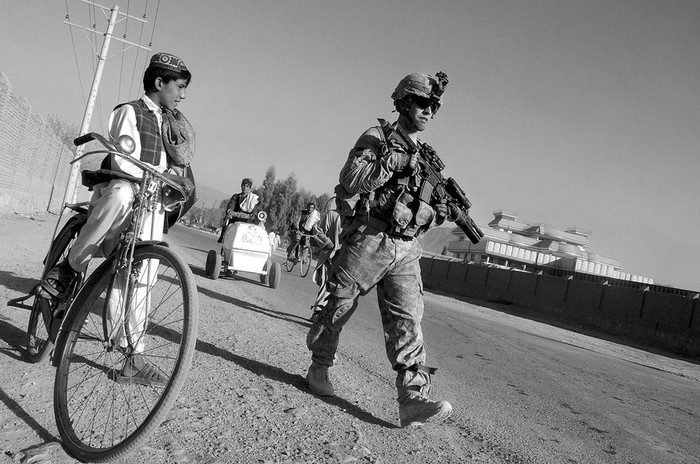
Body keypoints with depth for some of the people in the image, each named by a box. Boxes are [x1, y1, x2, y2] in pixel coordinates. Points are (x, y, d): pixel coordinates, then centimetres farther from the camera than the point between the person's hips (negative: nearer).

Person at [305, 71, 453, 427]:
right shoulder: (376, 138, 1)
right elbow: (349, 179, -15)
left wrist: (439, 213, -1)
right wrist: (394, 162, -21)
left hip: (405, 248, 5)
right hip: (367, 240, -5)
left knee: (407, 320, -5)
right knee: (338, 307, 7)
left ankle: (413, 399, -8)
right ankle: (318, 369, 27)